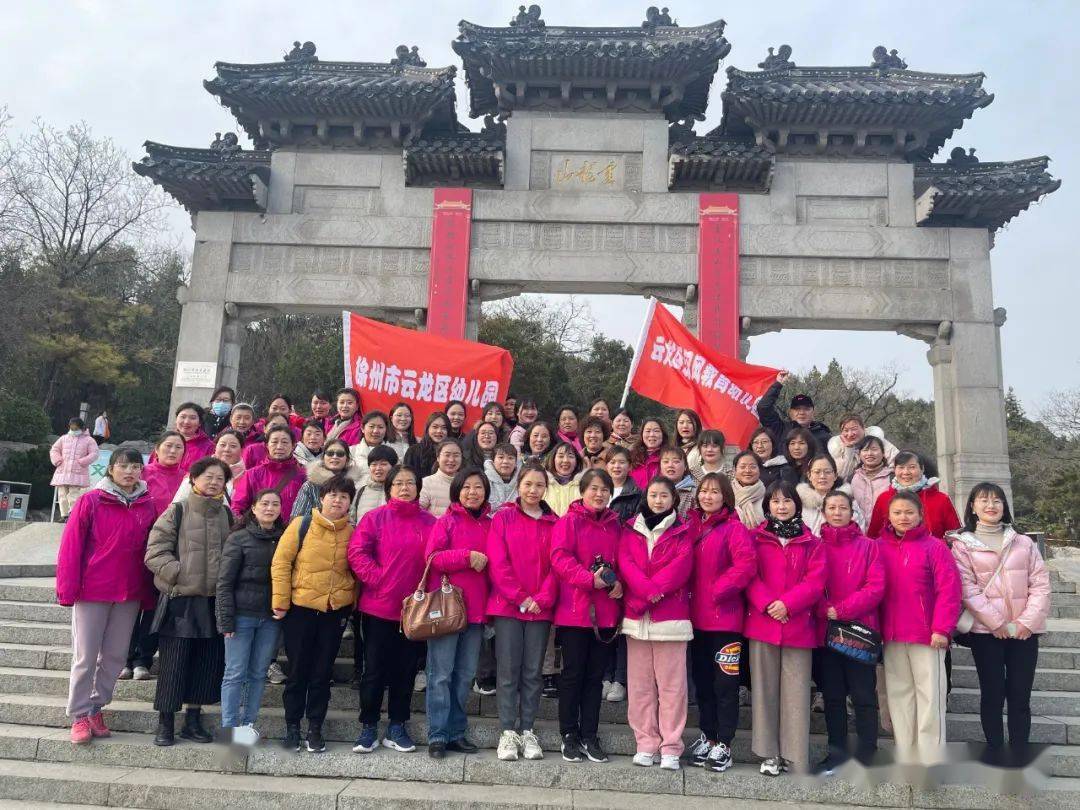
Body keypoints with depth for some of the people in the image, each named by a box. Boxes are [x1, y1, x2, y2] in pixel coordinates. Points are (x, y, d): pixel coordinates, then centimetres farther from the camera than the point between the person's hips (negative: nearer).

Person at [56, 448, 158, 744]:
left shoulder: (148, 506, 3)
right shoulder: (91, 501, -6)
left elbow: (151, 551, 7)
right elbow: (71, 546, -6)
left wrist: (148, 594, 6)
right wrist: (67, 588, -9)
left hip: (130, 594, 3)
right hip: (92, 590, -3)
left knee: (115, 655, 10)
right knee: (85, 656, 4)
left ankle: (96, 708, 25)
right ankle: (79, 716, 17)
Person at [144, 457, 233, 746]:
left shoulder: (227, 515, 10)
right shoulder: (177, 512, -2)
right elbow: (155, 553, -6)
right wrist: (181, 575, -15)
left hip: (215, 602, 4)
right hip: (180, 601, -4)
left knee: (208, 664, 9)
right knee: (173, 665, 1)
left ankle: (193, 720, 23)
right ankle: (165, 723, 16)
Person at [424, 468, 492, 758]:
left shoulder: (490, 524, 12)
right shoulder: (447, 521, -1)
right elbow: (432, 557, -10)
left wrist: (486, 561, -1)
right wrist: (468, 557, -17)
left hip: (476, 609, 5)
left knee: (465, 675, 11)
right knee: (441, 674, -1)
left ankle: (457, 732, 22)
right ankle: (437, 735, 8)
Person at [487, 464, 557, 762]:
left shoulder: (554, 523, 8)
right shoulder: (503, 517, 2)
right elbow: (498, 562, -5)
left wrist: (542, 598, -10)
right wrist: (520, 598, -10)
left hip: (541, 608, 2)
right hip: (507, 605, -2)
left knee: (533, 671, 6)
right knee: (508, 670, 1)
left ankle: (527, 731, 16)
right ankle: (508, 732, 9)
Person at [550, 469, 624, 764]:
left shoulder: (615, 525, 12)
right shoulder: (568, 522, -3)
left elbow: (622, 561, 13)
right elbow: (560, 558, -13)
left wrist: (618, 583, -7)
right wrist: (590, 579, -23)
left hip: (606, 612, 4)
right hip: (574, 610, -4)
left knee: (596, 674, 10)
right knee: (573, 673, 5)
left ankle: (589, 735, 20)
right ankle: (569, 736, 16)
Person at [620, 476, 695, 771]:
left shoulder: (682, 531, 6)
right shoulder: (631, 529, 12)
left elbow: (681, 566, -7)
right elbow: (625, 563, 0)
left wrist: (645, 598, -15)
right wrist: (649, 590, -17)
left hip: (671, 616, -2)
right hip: (636, 617, 2)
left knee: (671, 682, -1)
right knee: (640, 683, 6)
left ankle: (671, 747, 7)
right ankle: (646, 744, 15)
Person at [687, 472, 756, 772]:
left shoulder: (734, 529, -8)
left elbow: (746, 565, -19)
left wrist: (718, 590, -17)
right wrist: (688, 593, 3)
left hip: (725, 617, -6)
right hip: (697, 617, 6)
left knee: (725, 683, 1)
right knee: (702, 680, 15)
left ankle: (723, 744, 11)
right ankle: (707, 735, 28)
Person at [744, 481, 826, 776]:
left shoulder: (811, 543, 7)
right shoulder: (755, 538, 7)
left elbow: (816, 581, -2)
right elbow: (749, 576, 0)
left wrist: (787, 604, -15)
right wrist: (767, 604, -15)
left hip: (798, 626, 0)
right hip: (761, 623, 0)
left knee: (796, 690, 2)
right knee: (765, 688, 5)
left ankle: (795, 755, 11)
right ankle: (770, 753, 16)